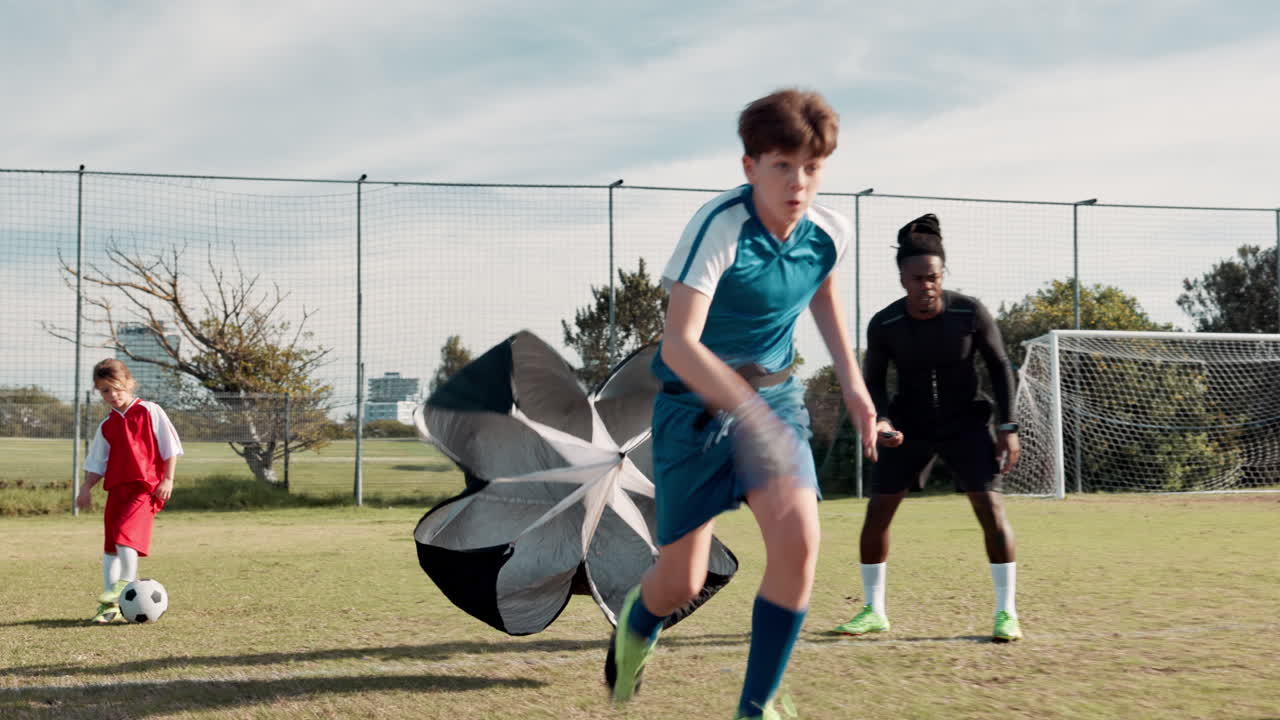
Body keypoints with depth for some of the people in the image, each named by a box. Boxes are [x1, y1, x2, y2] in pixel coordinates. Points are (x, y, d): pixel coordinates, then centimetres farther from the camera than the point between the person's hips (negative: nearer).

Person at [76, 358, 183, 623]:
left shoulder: (150, 412, -1)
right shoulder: (107, 425, 13)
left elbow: (169, 447, -1)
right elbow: (97, 462, 18)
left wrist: (168, 479, -7)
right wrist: (87, 487, 4)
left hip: (146, 487, -6)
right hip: (117, 488, 6)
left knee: (124, 530, -26)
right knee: (110, 544, 5)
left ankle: (127, 583, -14)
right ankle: (111, 603, 11)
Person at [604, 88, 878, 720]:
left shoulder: (831, 233, -7)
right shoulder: (720, 226, -25)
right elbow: (679, 344, -35)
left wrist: (852, 382, 13)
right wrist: (755, 417, -47)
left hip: (774, 393, 4)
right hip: (694, 401, -4)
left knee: (798, 544, -18)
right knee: (680, 583, 1)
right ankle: (637, 624, 41)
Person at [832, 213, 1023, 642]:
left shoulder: (970, 313, -17)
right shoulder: (884, 325, -15)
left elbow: (1000, 367, -3)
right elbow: (873, 381, -2)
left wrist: (1008, 426, -8)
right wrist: (881, 420, -22)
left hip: (966, 423, -1)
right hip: (910, 426, 1)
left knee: (990, 508, -13)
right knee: (877, 511, -4)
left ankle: (1006, 612, 0)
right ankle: (874, 611, 12)